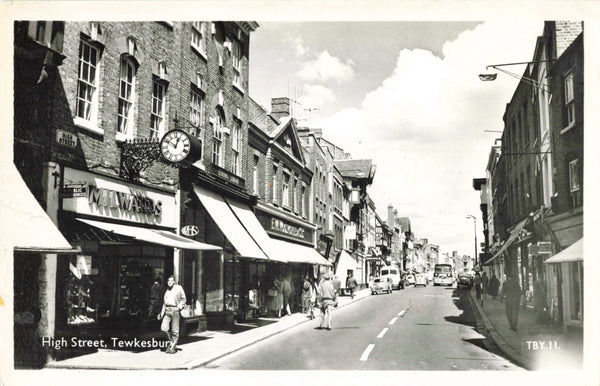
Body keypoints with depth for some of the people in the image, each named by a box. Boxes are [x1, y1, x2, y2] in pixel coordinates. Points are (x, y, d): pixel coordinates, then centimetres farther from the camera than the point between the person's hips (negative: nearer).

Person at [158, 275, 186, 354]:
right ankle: (171, 341, 17)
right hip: (167, 310, 4)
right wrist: (162, 312, 18)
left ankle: (173, 347, 10)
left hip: (175, 310, -4)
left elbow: (183, 299, 3)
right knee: (164, 328, -8)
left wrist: (179, 307, -10)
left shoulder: (178, 288, 2)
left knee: (174, 330, 0)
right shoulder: (166, 290, 16)